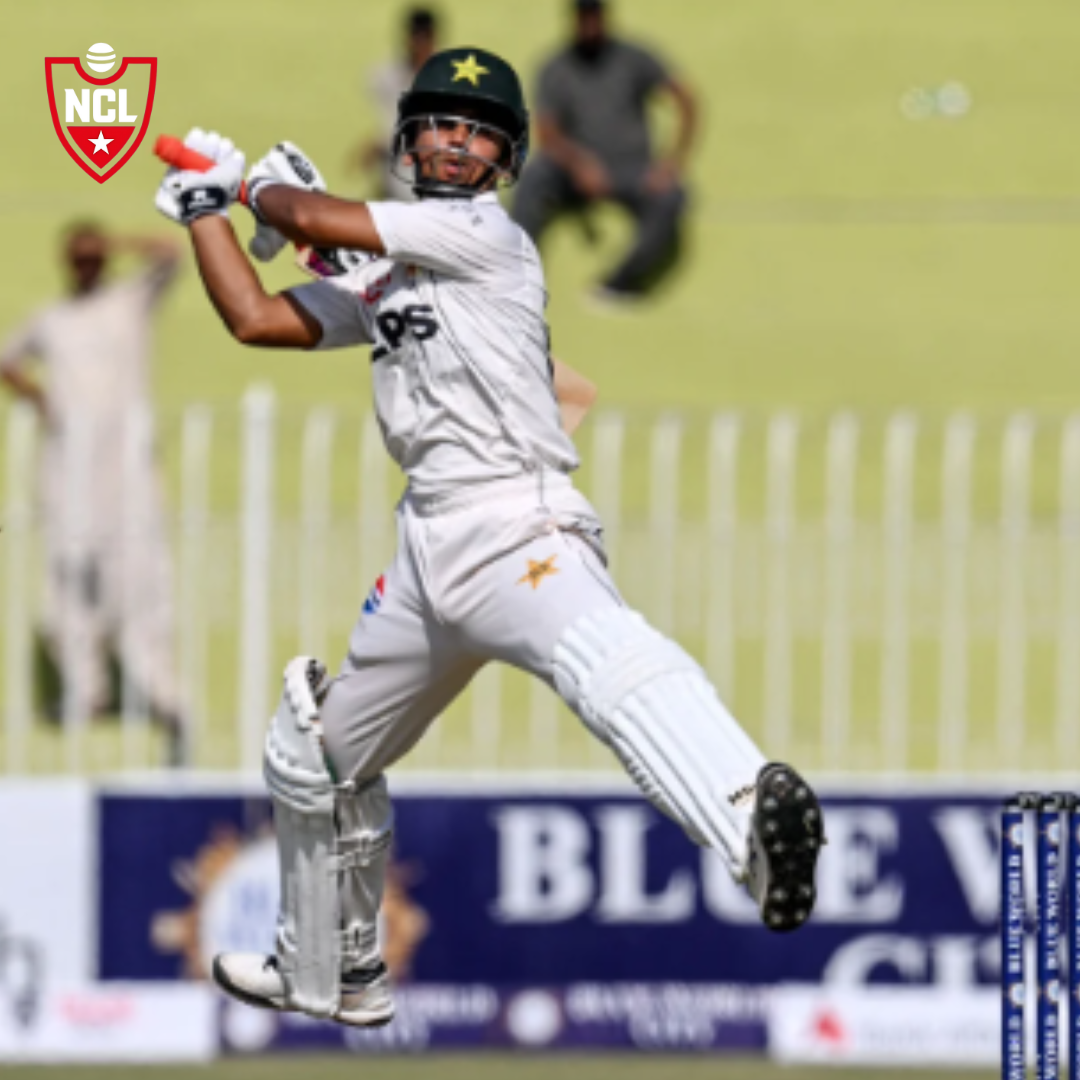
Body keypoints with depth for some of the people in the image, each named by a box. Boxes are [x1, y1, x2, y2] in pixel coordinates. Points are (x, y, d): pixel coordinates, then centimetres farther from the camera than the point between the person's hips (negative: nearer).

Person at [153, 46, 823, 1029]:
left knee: (604, 655, -39)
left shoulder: (483, 233, 0)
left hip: (514, 524, -9)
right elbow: (255, 318, 26)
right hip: (431, 545, 9)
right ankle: (330, 974, 41)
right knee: (312, 755, 22)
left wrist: (270, 185, 19)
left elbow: (316, 219, -1)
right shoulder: (384, 279, 23)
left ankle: (753, 815, -67)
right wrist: (209, 208, 27)